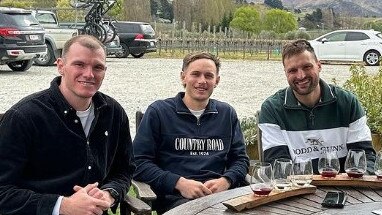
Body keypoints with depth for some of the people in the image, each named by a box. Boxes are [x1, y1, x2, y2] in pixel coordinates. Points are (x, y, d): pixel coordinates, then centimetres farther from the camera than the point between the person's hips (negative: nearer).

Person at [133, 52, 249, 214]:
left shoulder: (227, 114, 21)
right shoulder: (158, 112, 8)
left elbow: (240, 159, 21)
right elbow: (139, 163, 2)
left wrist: (225, 181, -2)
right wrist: (179, 183, -11)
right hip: (175, 197, -4)